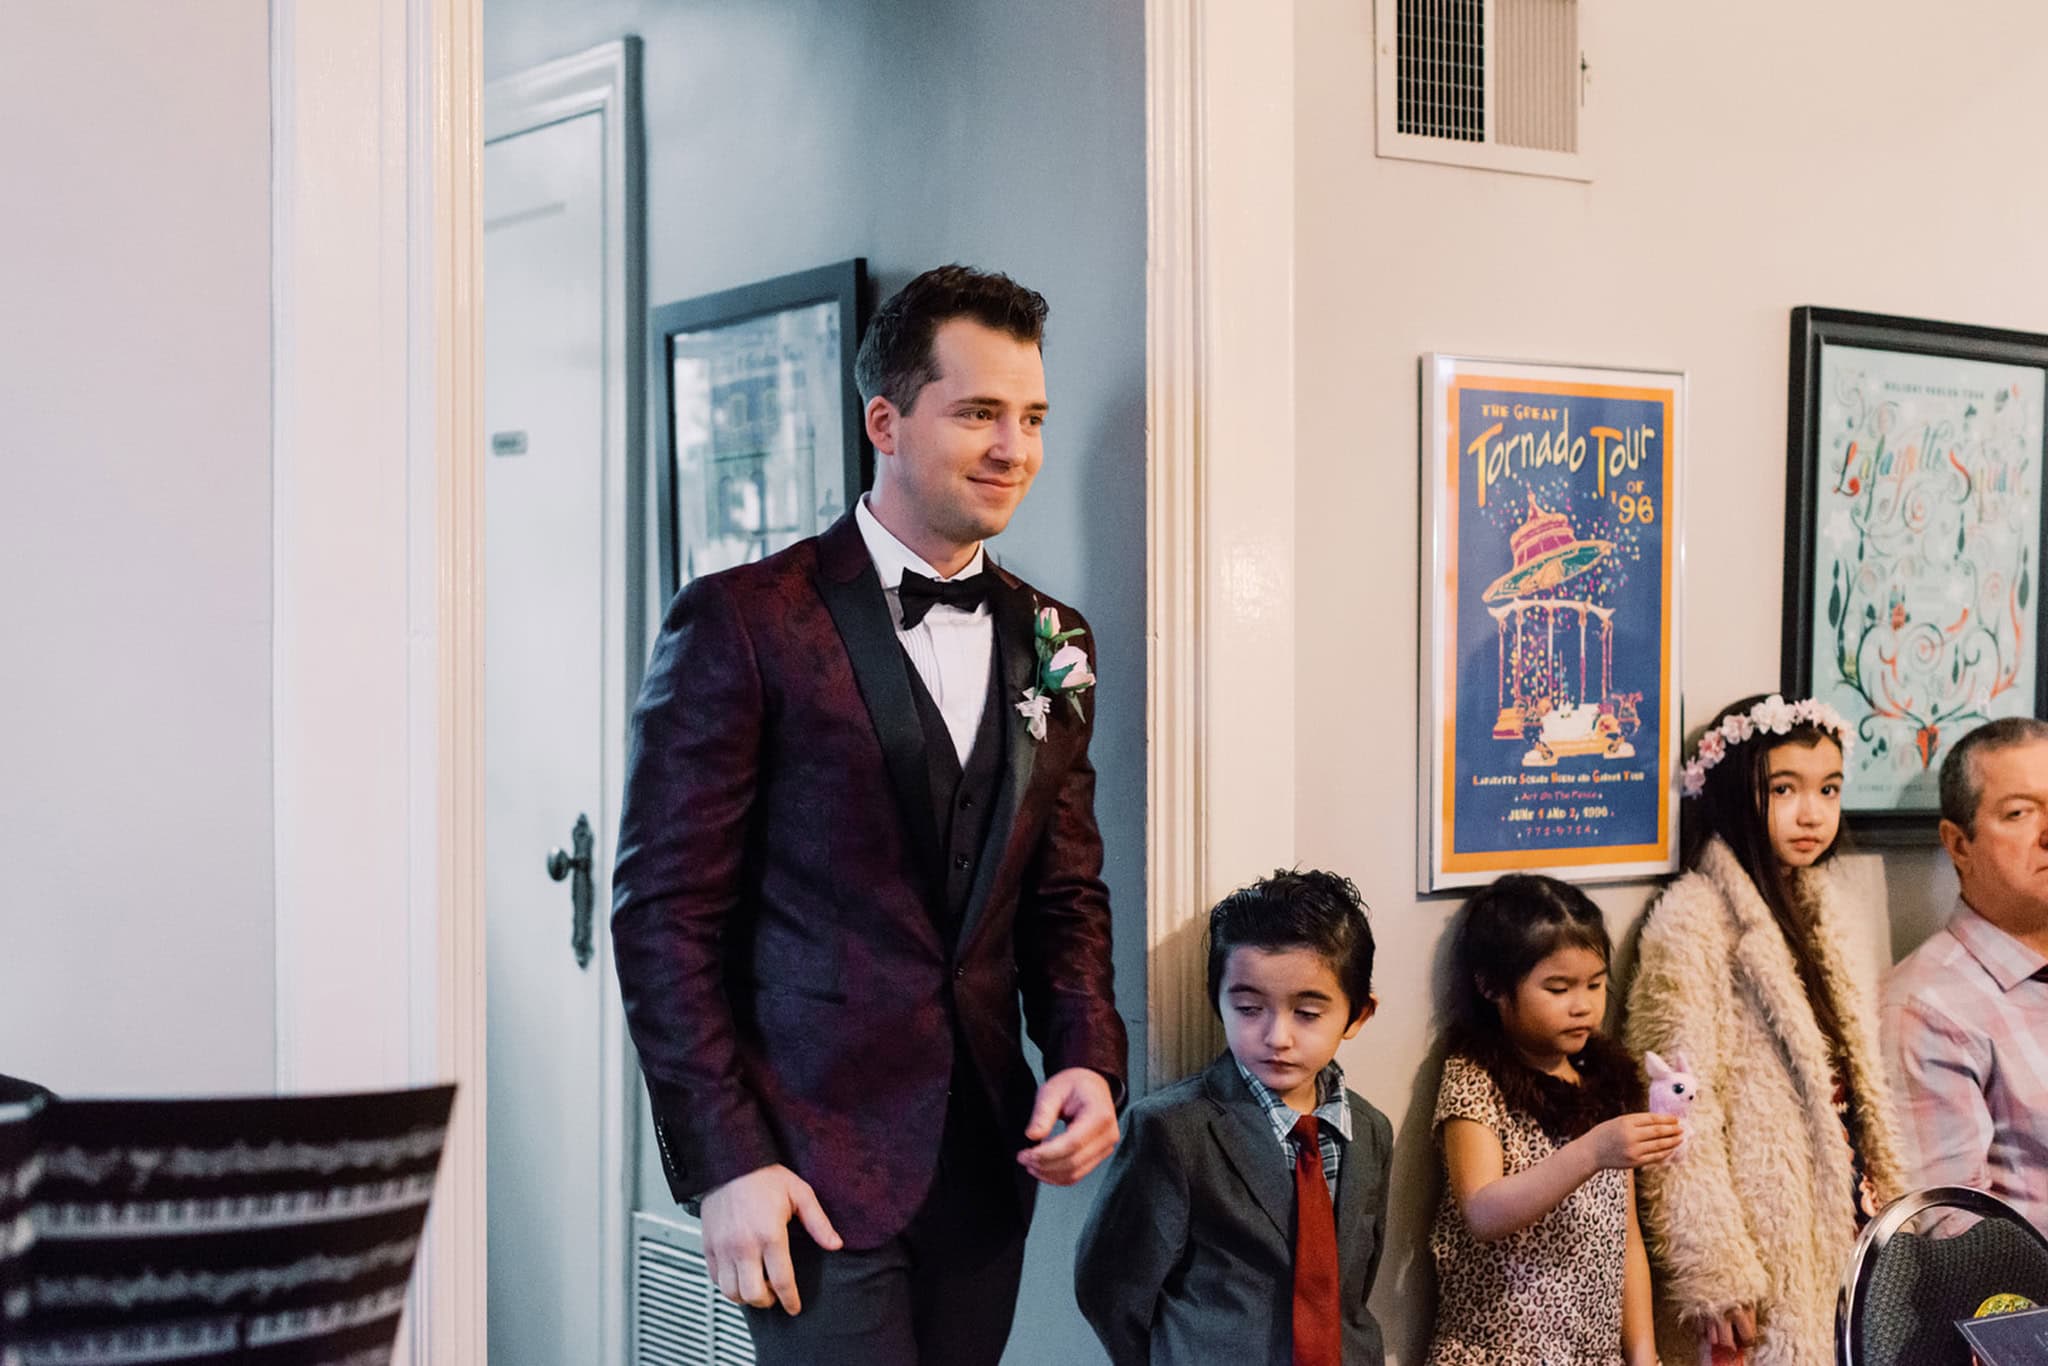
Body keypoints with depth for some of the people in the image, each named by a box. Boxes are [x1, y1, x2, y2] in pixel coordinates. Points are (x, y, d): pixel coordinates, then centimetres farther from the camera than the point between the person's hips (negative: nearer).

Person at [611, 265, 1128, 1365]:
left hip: (987, 1161, 6)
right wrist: (724, 1162, -12)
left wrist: (1087, 1059, -1)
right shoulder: (742, 625, -7)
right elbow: (666, 912, -8)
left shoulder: (1051, 644, 11)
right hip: (814, 1163, -5)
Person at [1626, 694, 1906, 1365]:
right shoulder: (1693, 920, -13)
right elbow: (1680, 1115, -17)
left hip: (1841, 1224, 7)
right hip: (1764, 1239, -7)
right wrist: (1712, 1275, -19)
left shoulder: (1823, 909, 11)